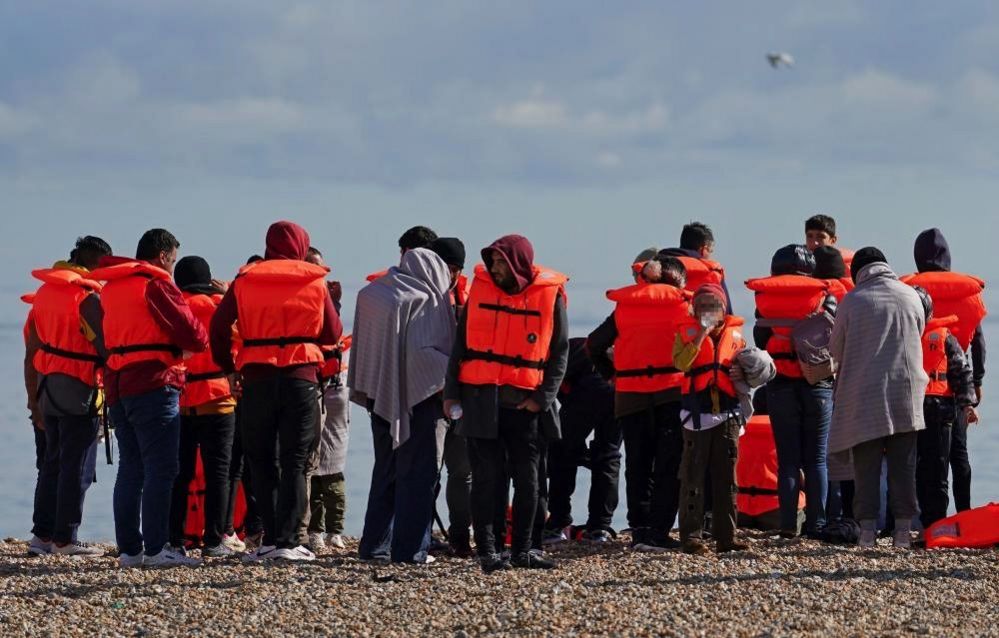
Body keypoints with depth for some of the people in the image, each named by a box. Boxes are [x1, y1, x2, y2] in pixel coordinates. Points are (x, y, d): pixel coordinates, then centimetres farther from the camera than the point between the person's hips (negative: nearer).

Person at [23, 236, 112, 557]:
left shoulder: (44, 293, 13)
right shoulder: (88, 296, -12)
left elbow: (31, 352, 15)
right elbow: (104, 347, -16)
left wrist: (34, 398, 19)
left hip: (48, 386, 8)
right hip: (79, 389, -8)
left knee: (52, 462, 15)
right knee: (78, 467, -3)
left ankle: (42, 534, 15)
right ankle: (65, 539, -3)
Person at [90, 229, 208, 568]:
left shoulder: (111, 288, 17)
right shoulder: (157, 285, -9)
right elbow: (193, 335, -14)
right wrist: (193, 345, 10)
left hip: (117, 384, 8)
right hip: (153, 385, -8)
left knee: (131, 469, 11)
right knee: (161, 468, -7)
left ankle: (129, 548, 10)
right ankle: (156, 549, -11)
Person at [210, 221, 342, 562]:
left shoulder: (244, 281, 4)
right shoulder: (316, 282, 3)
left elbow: (219, 326, -2)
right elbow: (332, 333, 7)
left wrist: (228, 367, 8)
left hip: (257, 379, 1)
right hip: (301, 379, -1)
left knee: (262, 461, 9)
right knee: (294, 463, 1)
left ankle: (271, 538, 4)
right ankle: (287, 540, -6)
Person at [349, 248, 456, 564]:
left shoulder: (371, 293, 8)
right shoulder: (424, 300, -13)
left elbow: (362, 343, 12)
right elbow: (423, 351, -20)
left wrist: (366, 390, 16)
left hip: (379, 393, 7)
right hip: (413, 395, -7)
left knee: (385, 471, 16)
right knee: (416, 472, 0)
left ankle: (375, 544, 15)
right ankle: (410, 548, -3)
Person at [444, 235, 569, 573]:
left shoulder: (549, 294, -1)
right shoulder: (481, 287, 4)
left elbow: (560, 352, 2)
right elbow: (461, 342, 9)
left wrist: (543, 396, -8)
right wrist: (452, 391, 3)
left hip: (525, 405, 0)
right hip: (481, 401, 0)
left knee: (528, 481, 6)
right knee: (487, 479, -1)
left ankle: (522, 550, 16)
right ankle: (487, 551, 2)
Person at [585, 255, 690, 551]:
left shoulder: (624, 307, 10)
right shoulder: (681, 303, 1)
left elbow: (595, 344, 10)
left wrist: (610, 374, 17)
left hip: (630, 394, 3)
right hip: (671, 391, -3)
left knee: (637, 465, 10)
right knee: (668, 467, 1)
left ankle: (639, 531, 8)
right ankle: (658, 533, -6)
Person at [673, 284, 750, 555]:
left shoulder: (735, 334, 14)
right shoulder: (686, 333, 3)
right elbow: (681, 363, -16)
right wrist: (702, 334, -17)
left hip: (728, 413, 4)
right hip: (698, 413, -4)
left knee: (726, 477, 6)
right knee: (693, 477, -4)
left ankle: (726, 535, 11)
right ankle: (691, 535, -3)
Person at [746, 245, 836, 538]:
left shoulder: (766, 299, 3)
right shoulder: (824, 296, -1)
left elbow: (760, 340, 3)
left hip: (779, 386, 1)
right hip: (818, 385, -1)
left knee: (787, 459, 4)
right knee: (816, 459, 6)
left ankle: (789, 524, -2)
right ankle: (815, 522, 1)